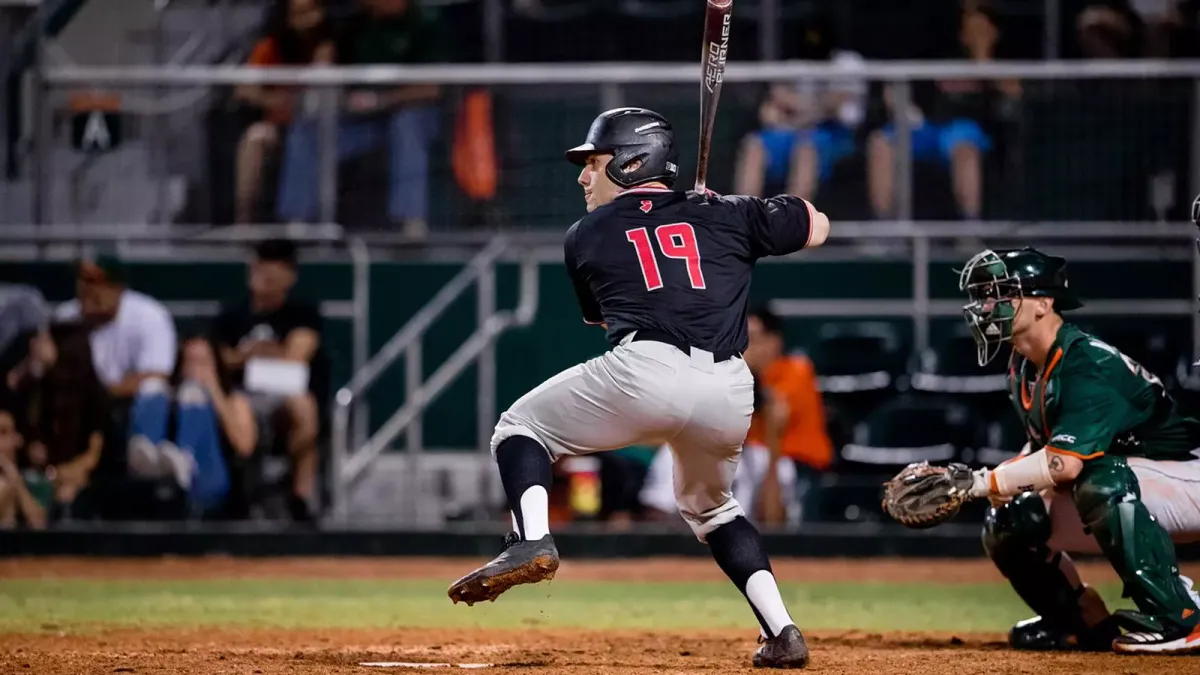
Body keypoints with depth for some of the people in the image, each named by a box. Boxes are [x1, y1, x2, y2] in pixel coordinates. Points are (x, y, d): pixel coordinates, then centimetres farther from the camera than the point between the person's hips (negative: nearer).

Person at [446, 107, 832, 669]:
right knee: (710, 506, 30)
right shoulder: (725, 215, 20)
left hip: (644, 371, -4)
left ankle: (532, 540, -9)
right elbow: (816, 226, 30)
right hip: (730, 391, 4)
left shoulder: (585, 237, 19)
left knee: (520, 427, 17)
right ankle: (781, 631, 14)